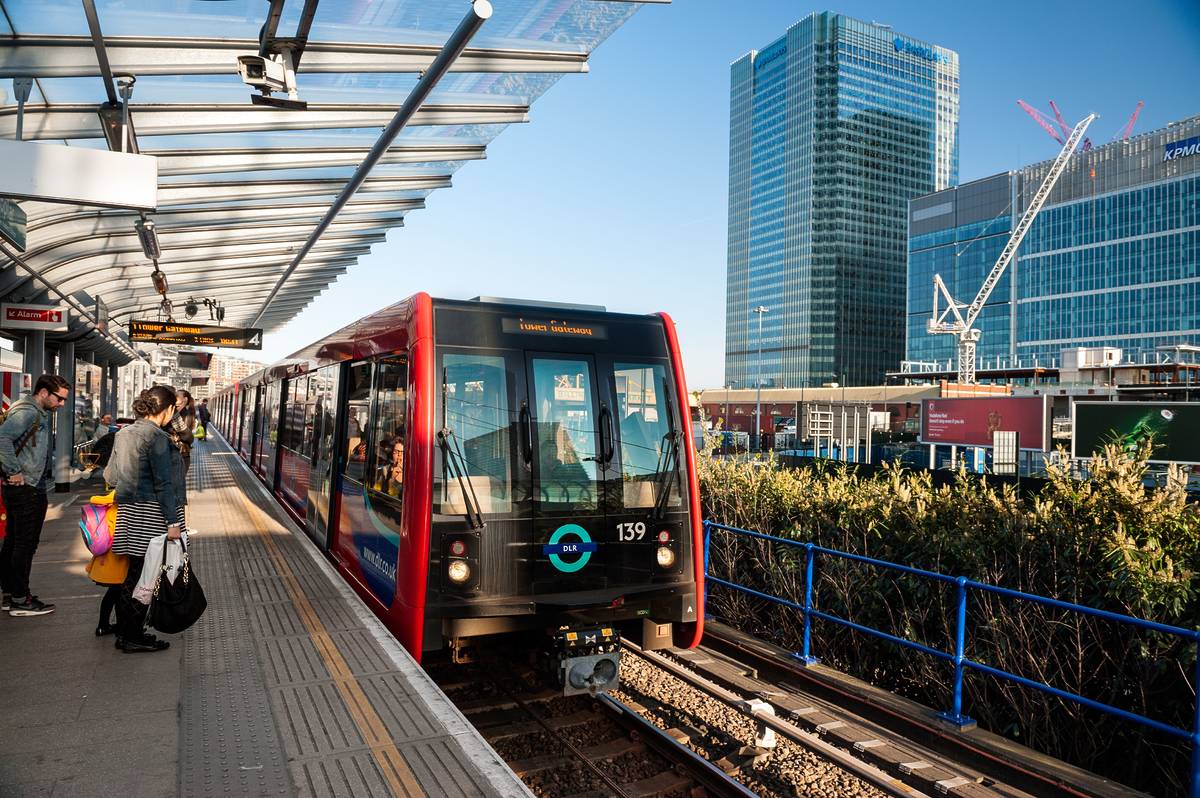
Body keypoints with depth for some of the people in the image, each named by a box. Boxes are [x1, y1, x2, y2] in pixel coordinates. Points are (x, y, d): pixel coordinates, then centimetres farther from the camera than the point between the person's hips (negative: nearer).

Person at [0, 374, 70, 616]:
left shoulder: (40, 414, 17)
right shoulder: (26, 412, -15)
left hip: (34, 489, 10)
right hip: (25, 488, -10)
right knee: (25, 544, -4)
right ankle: (20, 600, 3)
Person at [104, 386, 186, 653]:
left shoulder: (124, 433, 12)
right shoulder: (157, 437, -14)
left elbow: (110, 475, 18)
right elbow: (164, 483, -16)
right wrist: (173, 522, -15)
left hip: (128, 511, 8)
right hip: (150, 514, -8)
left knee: (132, 573, 15)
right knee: (142, 576, 1)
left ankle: (125, 632, 24)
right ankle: (132, 638, 9)